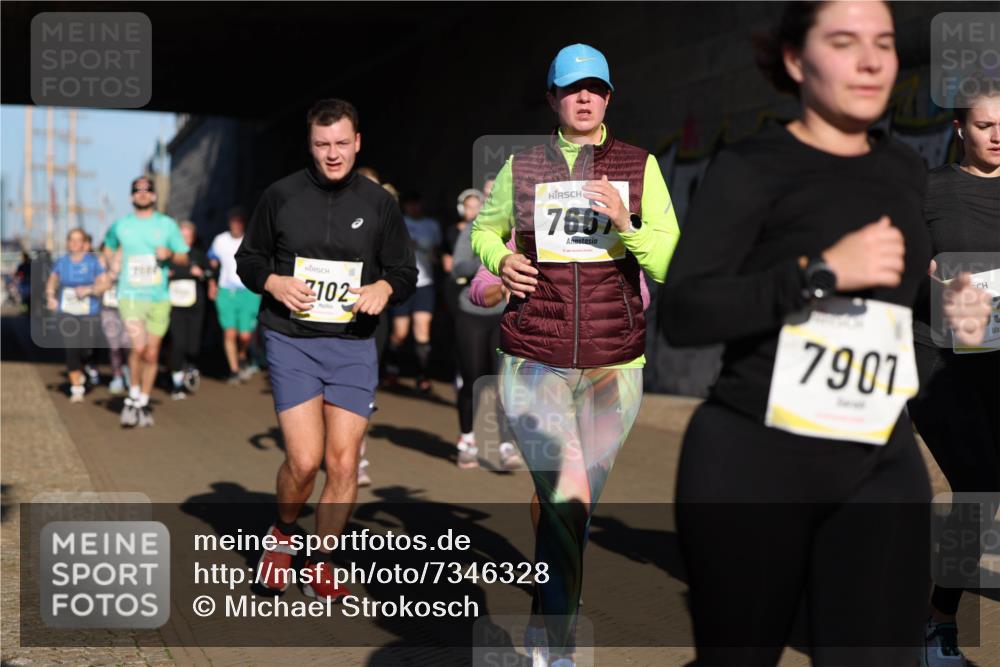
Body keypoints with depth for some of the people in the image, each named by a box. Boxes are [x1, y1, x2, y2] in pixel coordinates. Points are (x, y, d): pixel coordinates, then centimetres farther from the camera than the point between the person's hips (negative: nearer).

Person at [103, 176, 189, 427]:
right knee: (139, 346, -20)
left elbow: (184, 258, 9)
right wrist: (113, 267, 11)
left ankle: (143, 404, 21)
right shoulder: (120, 225, 6)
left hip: (159, 297, 1)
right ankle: (133, 396, -1)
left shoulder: (167, 224, 5)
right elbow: (109, 247, 27)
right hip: (130, 295, -1)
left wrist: (170, 254, -11)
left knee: (152, 354, 6)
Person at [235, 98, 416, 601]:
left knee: (343, 463, -2)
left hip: (353, 346, 2)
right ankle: (282, 533, 20)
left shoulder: (379, 204, 7)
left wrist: (384, 287, -10)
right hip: (291, 340, -2)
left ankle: (321, 562, 18)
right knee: (304, 459, -12)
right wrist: (274, 282, -9)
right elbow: (248, 259, 12)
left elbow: (405, 273, 12)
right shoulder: (281, 196, 3)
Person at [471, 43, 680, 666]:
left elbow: (671, 265, -2)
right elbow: (484, 230, 23)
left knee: (580, 507, 11)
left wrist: (625, 224, -20)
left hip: (615, 364, 1)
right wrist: (500, 260, 1)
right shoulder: (521, 167, 6)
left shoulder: (640, 166, 4)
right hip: (534, 362, -1)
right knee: (565, 501, -15)